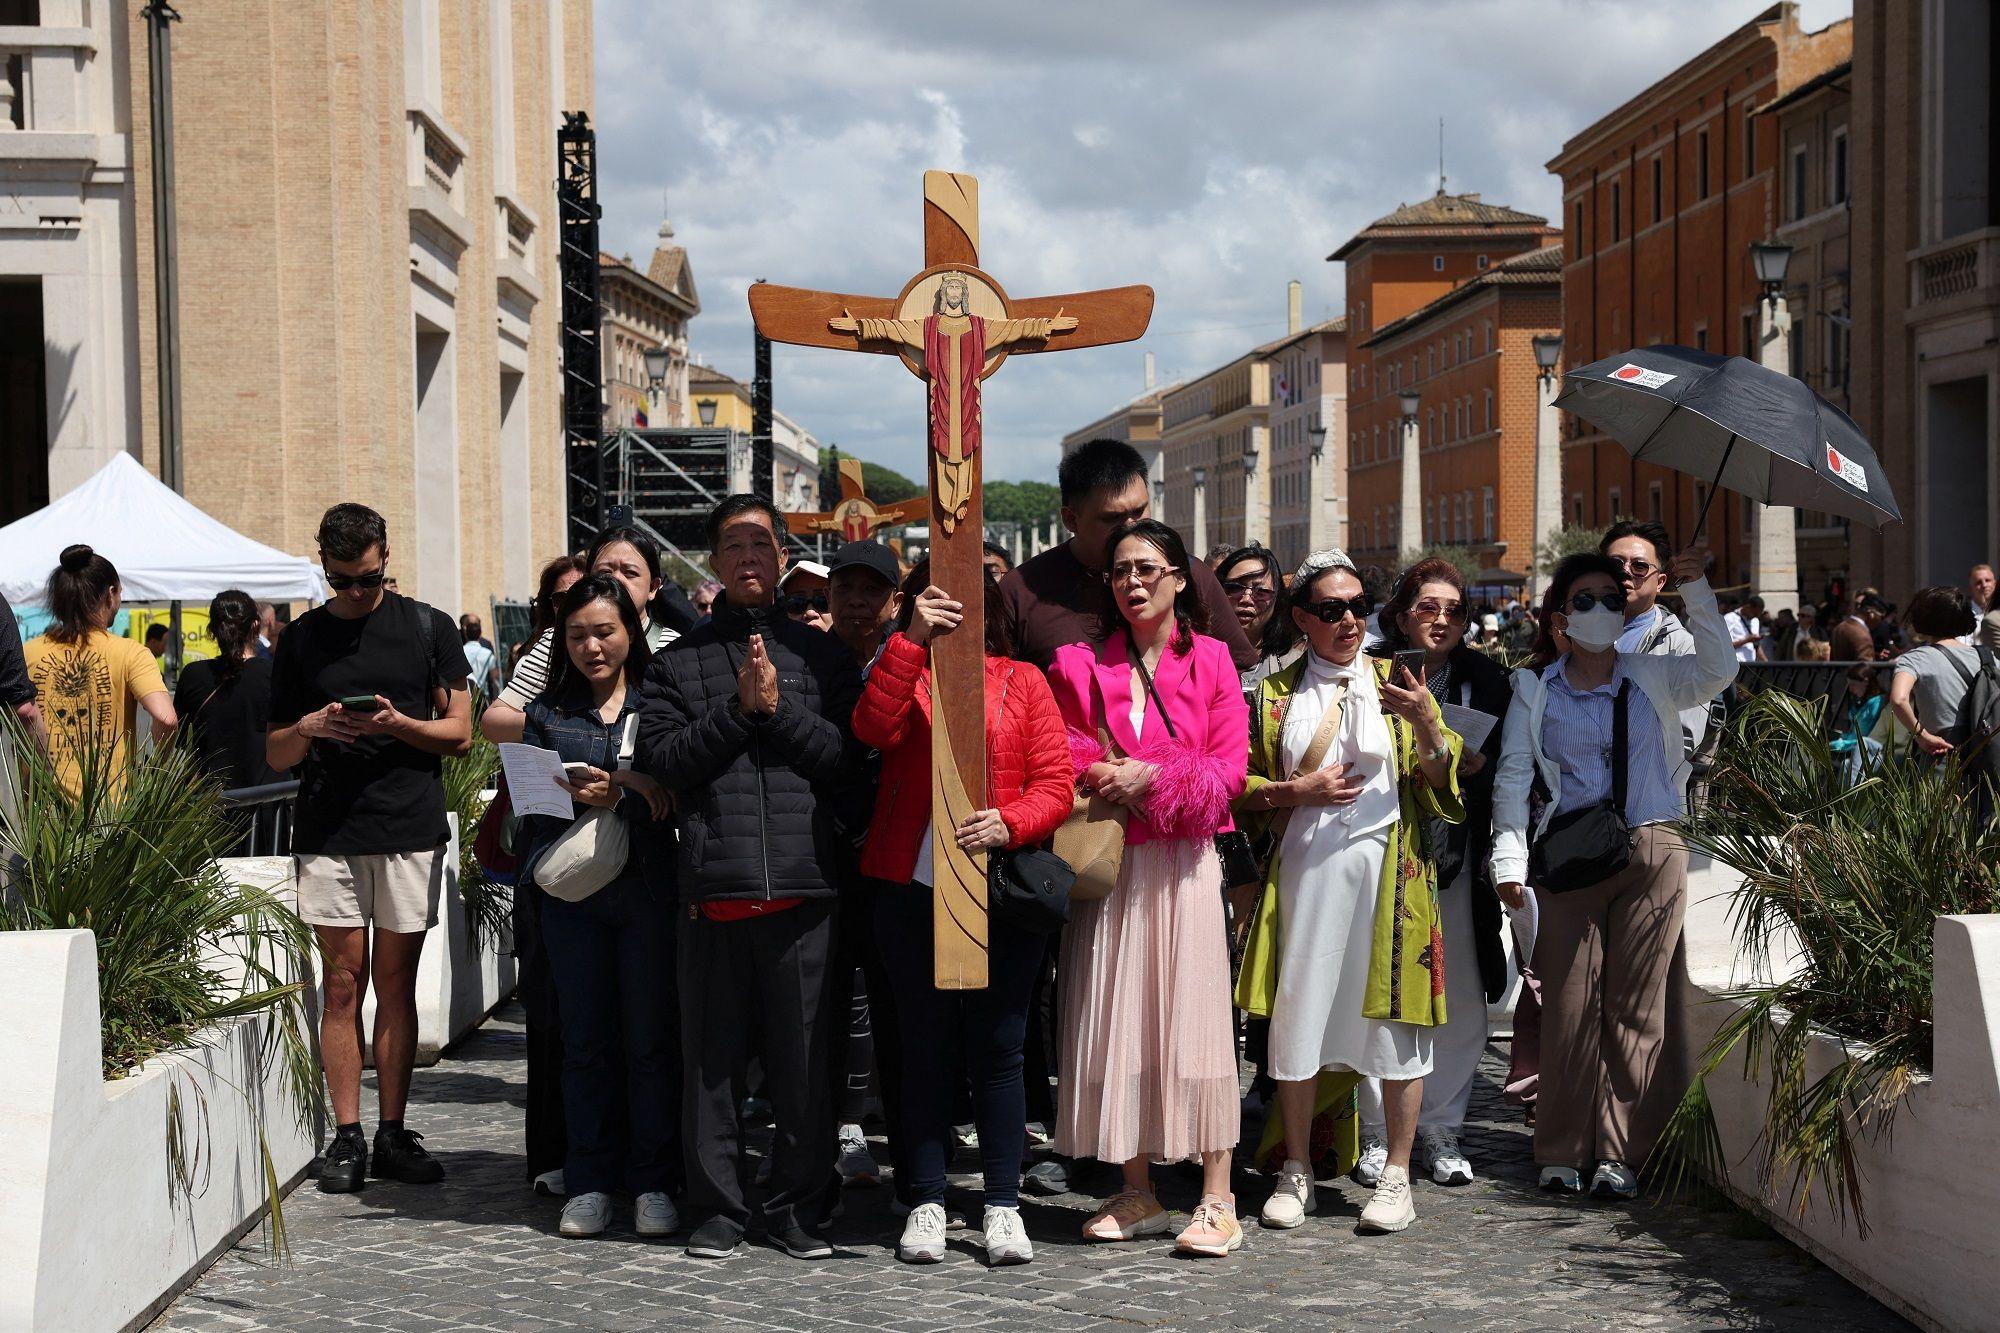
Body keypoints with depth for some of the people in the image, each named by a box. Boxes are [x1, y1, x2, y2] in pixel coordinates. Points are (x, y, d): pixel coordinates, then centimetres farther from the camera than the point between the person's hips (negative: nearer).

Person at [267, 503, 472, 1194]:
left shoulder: (427, 628, 7)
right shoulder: (301, 639, 10)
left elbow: (459, 732, 6)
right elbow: (275, 753, 12)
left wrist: (398, 724, -12)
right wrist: (309, 729, -9)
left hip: (411, 829, -1)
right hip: (328, 832, 1)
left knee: (396, 984, 3)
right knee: (343, 983, 0)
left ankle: (393, 1135, 9)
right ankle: (347, 1138, 4)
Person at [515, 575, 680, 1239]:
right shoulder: (547, 712, 13)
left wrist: (619, 792, -15)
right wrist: (576, 793, -14)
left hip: (650, 890, -2)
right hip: (573, 892, 2)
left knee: (651, 1039, 0)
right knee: (585, 1040, 6)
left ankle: (653, 1183, 7)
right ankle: (590, 1183, 13)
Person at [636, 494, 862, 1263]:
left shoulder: (821, 653, 13)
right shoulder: (678, 663, 12)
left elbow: (846, 758, 3)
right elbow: (663, 761, -1)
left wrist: (779, 709, -7)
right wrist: (739, 708, -8)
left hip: (802, 884, 0)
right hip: (713, 884, 0)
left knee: (802, 1060, 3)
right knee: (712, 1059, 4)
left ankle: (795, 1208, 14)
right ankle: (720, 1207, 15)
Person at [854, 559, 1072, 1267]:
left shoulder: (1022, 681, 7)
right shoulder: (903, 673, 9)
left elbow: (1055, 782, 0)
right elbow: (874, 727, -14)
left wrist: (1010, 823, -18)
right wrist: (913, 638, -20)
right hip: (913, 889, 1)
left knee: (997, 1049, 3)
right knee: (926, 1046, 7)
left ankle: (1002, 1206, 10)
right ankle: (926, 1203, 13)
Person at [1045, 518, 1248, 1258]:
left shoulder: (1210, 661, 4)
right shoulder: (1078, 664, 9)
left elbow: (1229, 768, -1)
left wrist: (1156, 779, -13)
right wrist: (1100, 777, -11)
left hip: (1184, 862, -2)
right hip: (1108, 861, 2)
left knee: (1193, 1019, -6)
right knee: (1113, 1019, 2)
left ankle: (1217, 1199, -3)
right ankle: (1137, 1192, 12)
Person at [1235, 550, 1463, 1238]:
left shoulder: (1397, 683, 8)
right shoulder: (1275, 692, 10)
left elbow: (1444, 786, 3)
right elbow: (1243, 787, 10)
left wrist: (1426, 724, -14)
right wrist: (1298, 790, -8)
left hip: (1389, 870, -1)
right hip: (1305, 870, 1)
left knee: (1393, 1015, -1)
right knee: (1299, 1015, 3)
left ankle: (1396, 1175, 9)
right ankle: (1296, 1171, 17)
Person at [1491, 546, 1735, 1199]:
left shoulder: (1653, 678, 11)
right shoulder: (1536, 690, 9)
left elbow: (1718, 671, -7)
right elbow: (1512, 777, 5)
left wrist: (1695, 592, -13)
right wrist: (1511, 860, -6)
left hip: (1651, 856, 1)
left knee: (1635, 1006, 1)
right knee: (1570, 1004, -3)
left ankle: (1619, 1153, 7)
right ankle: (1564, 1152, 7)